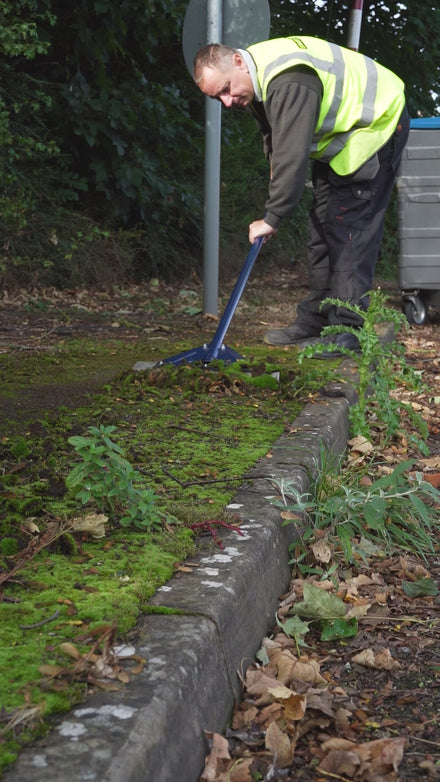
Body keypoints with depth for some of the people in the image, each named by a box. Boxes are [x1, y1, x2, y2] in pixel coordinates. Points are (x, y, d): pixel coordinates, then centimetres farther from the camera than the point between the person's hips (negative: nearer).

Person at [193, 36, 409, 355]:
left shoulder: (290, 83, -35)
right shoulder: (256, 78, -2)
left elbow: (292, 155, -37)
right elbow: (275, 141, 11)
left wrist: (273, 217, -33)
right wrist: (277, 197, 2)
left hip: (376, 125, -10)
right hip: (338, 136, 10)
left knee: (349, 226, -16)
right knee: (322, 225, 10)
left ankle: (349, 329, -14)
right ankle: (316, 320, 16)